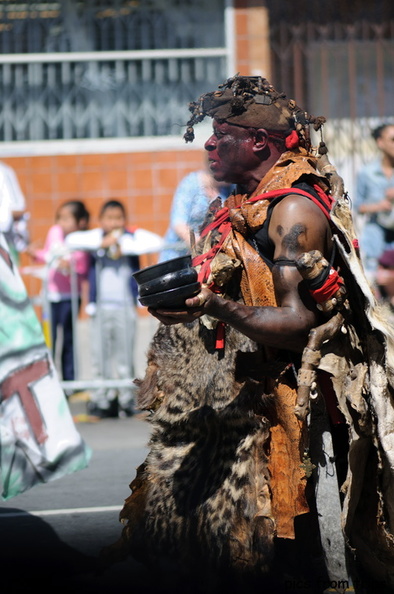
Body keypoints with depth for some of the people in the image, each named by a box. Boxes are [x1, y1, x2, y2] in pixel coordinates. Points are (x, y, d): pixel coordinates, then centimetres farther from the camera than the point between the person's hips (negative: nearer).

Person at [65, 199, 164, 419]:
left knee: (124, 357, -3)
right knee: (100, 356, 2)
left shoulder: (134, 236, 3)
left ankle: (126, 399, 6)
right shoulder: (96, 236, 7)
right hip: (101, 307, 2)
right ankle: (104, 399, 10)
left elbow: (157, 243, -12)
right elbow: (72, 240, -6)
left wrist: (125, 248, -15)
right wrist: (101, 243, -14)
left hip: (125, 307, -2)